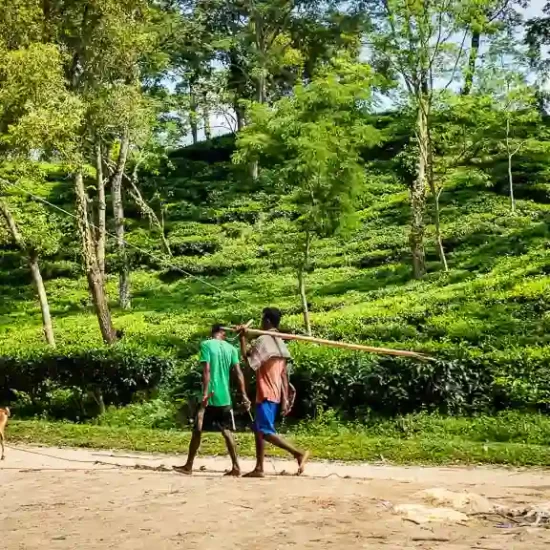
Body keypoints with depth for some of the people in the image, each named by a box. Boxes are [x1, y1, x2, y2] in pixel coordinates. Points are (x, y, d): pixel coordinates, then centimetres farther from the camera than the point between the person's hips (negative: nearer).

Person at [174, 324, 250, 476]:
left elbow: (207, 370, -15)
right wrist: (244, 395, 0)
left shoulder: (206, 345, -5)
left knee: (197, 430, 6)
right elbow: (238, 372, 1)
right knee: (227, 431, 8)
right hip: (225, 397, 4)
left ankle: (189, 466, 13)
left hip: (210, 396, -4)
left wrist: (205, 393, -18)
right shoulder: (231, 348, 7)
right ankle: (235, 467, 1)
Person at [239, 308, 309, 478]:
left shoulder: (263, 340, -12)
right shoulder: (280, 343, 15)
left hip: (266, 394, -9)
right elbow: (284, 375, 14)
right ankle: (259, 468, 12)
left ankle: (299, 453, -16)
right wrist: (285, 400, 15)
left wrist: (243, 338, -7)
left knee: (266, 431, -11)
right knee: (258, 429, 12)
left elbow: (247, 358, -15)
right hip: (276, 394, 9)